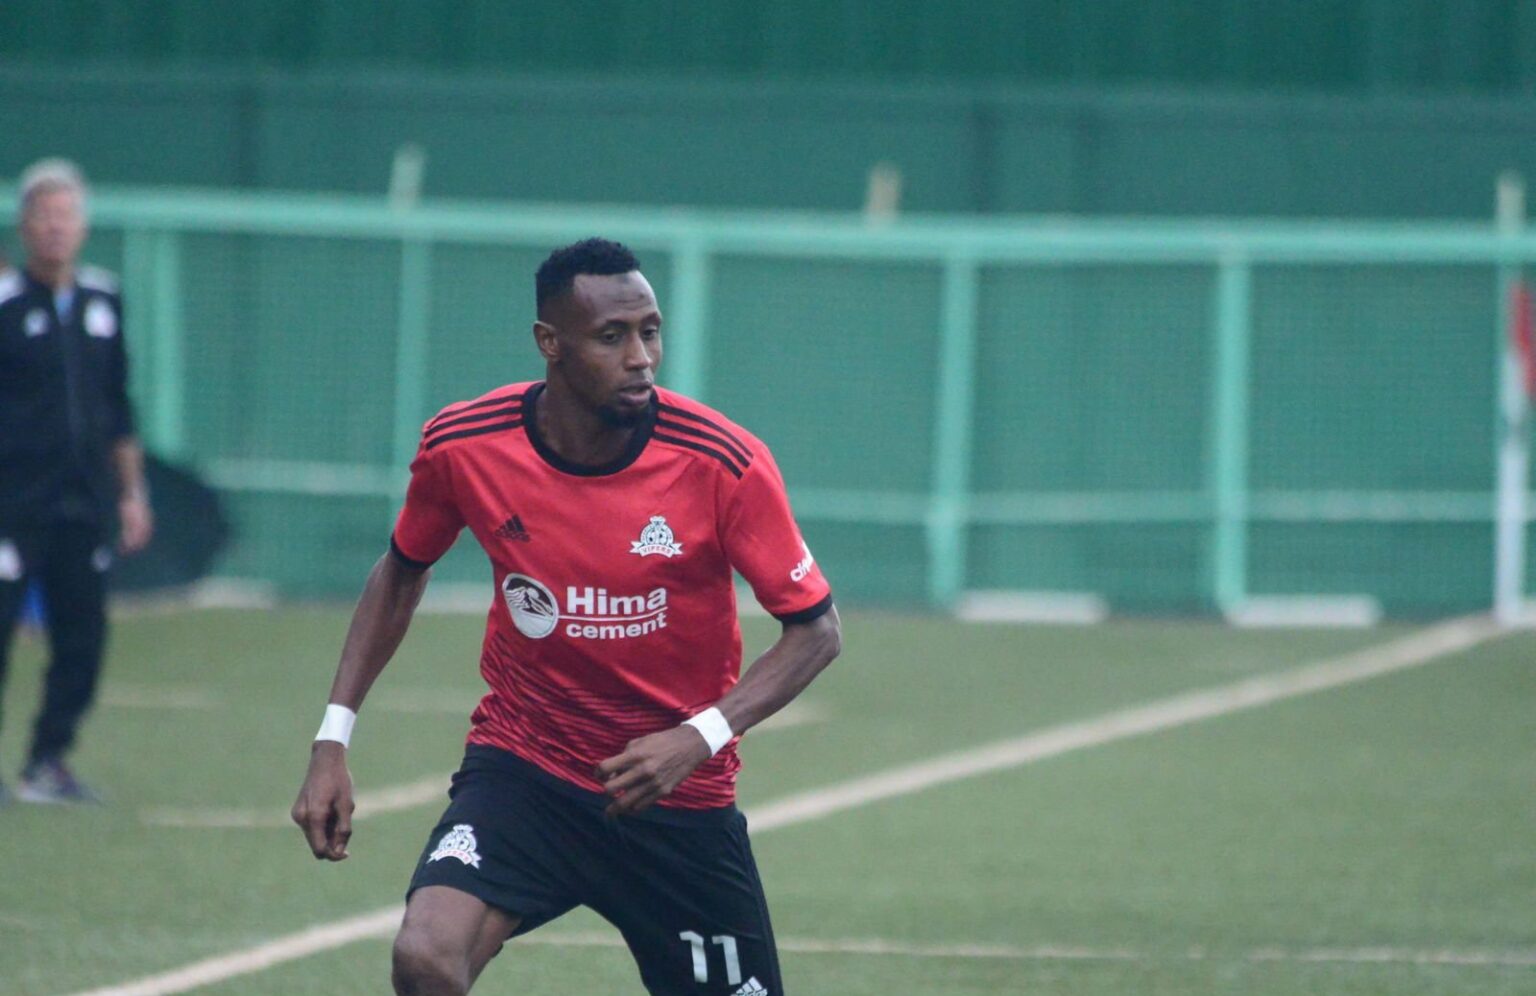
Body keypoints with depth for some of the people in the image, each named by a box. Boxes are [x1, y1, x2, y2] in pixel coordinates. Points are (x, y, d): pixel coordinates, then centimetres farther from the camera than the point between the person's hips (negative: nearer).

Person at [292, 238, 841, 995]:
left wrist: (699, 737, -24)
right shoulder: (463, 445, -11)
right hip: (520, 768, 0)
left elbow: (816, 628, -9)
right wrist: (333, 739, 3)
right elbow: (402, 571, 10)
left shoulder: (723, 464, -17)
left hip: (678, 797, 0)